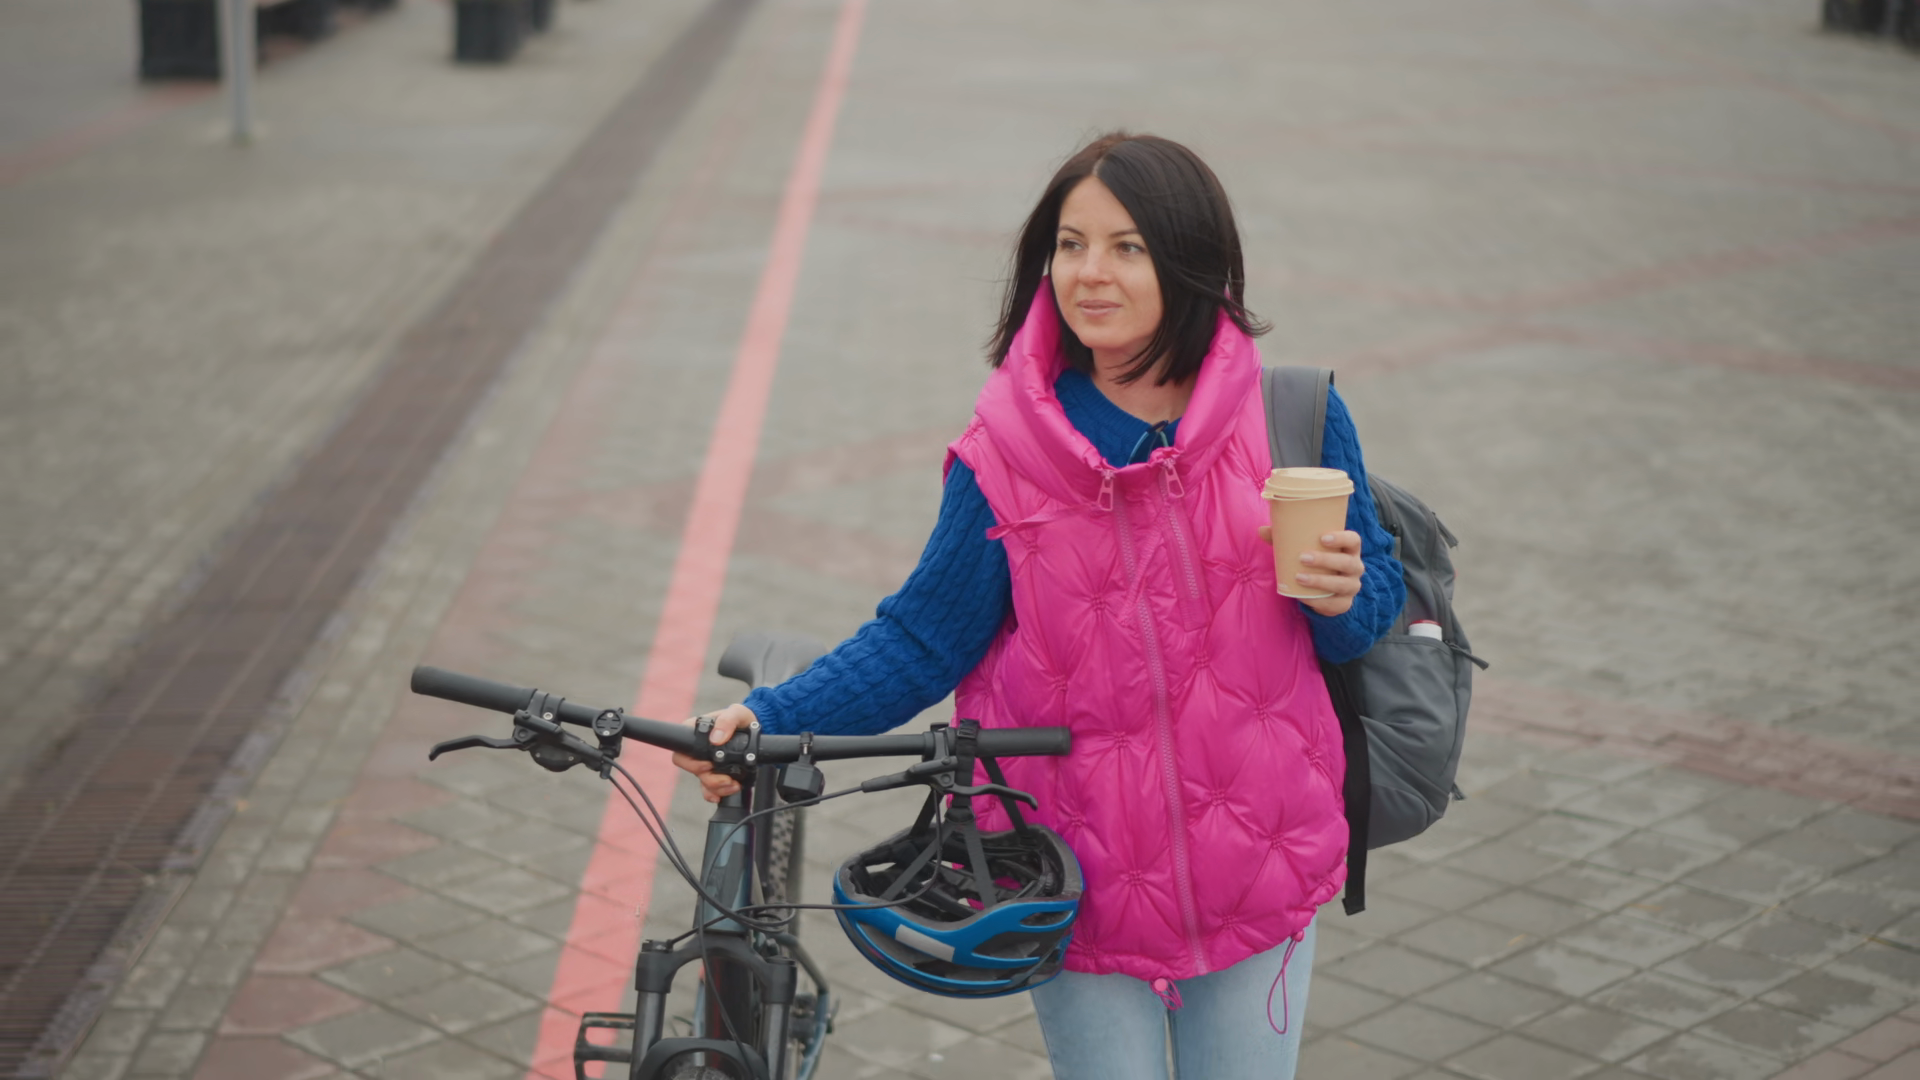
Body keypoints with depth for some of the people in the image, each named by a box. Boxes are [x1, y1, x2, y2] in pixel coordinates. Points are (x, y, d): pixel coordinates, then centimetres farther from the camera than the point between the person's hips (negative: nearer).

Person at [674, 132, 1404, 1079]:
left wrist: (1341, 595, -19)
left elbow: (1376, 605, 4)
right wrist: (770, 718, -14)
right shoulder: (1009, 452, -6)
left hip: (1256, 881, 1)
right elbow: (922, 638, -2)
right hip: (1082, 886, -1)